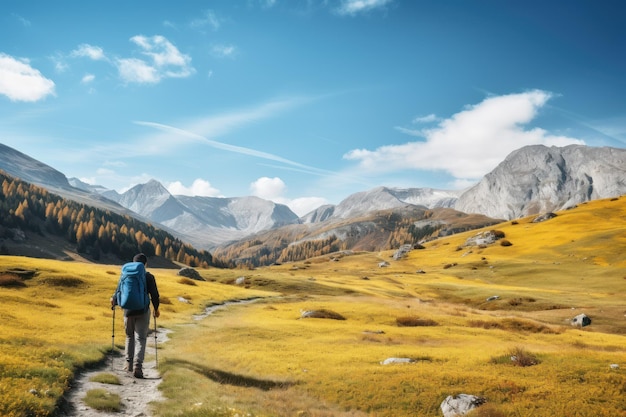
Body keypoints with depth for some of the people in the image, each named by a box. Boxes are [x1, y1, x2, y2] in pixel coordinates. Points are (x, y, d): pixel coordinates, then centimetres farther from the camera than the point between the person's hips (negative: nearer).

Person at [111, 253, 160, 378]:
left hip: (128, 311, 3)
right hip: (143, 312, -3)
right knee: (140, 339, -2)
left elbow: (118, 291, 3)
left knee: (130, 336, 20)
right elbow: (154, 295, -3)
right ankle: (137, 366, -13)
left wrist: (114, 302, 22)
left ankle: (129, 363, 25)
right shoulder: (149, 277, -4)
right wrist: (156, 309, 12)